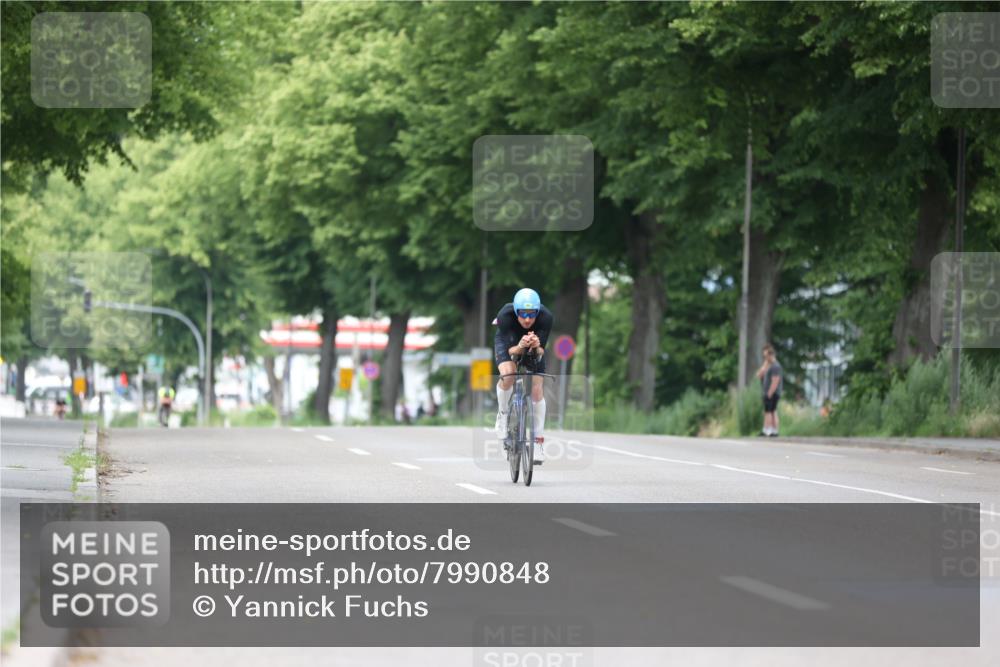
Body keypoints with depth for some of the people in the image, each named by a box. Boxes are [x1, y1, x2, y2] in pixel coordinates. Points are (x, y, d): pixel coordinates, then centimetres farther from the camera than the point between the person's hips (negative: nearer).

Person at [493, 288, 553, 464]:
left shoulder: (546, 317, -35)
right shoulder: (505, 316, -38)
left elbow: (541, 351, -31)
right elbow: (509, 350, -36)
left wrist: (537, 347, -54)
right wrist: (520, 347, -57)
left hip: (533, 345, 1)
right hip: (508, 342, -1)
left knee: (537, 390, -9)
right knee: (508, 374, -30)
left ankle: (538, 441, 2)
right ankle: (502, 414, -3)